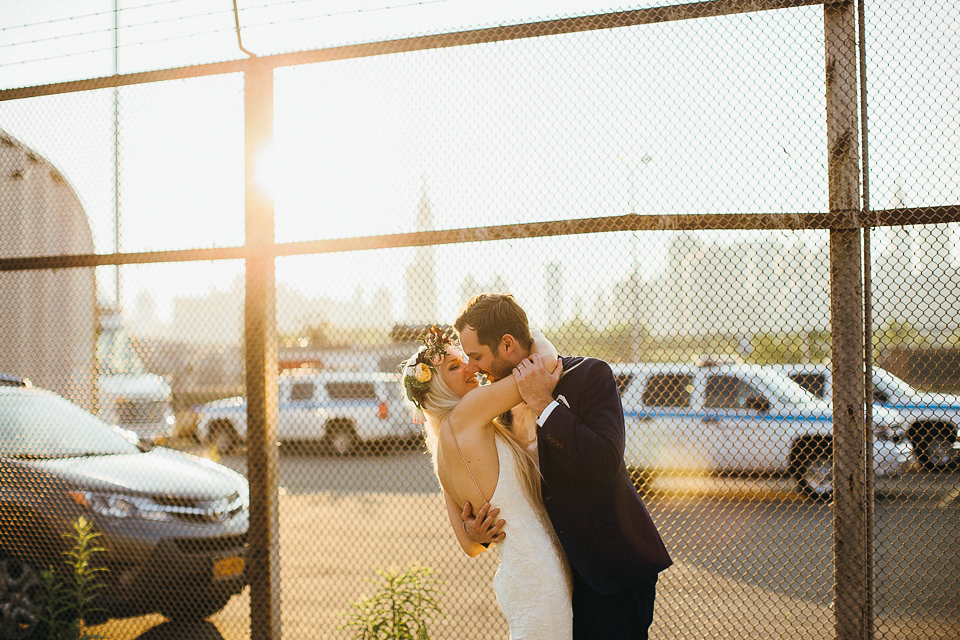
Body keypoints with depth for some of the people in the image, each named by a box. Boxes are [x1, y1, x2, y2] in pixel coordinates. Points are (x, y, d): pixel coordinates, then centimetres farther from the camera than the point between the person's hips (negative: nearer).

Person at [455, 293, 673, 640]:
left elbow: (606, 464, -27)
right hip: (560, 564, 6)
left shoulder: (589, 374, -14)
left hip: (614, 563, -6)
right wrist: (475, 527, -6)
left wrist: (543, 404, -24)